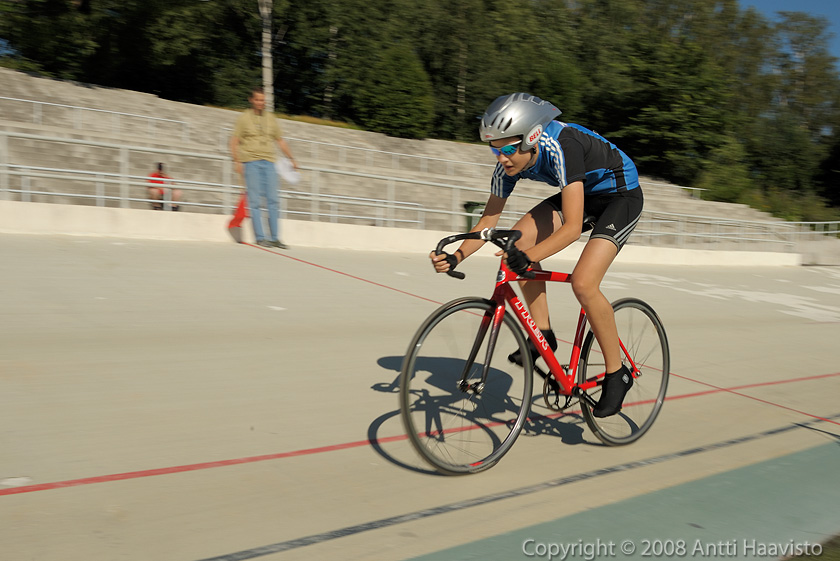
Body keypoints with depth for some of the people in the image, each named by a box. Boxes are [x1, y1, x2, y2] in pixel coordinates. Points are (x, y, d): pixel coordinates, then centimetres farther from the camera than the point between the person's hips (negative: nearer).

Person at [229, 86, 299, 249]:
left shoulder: (270, 117, 15)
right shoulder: (244, 118, 4)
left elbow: (280, 140, 23)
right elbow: (234, 141, 2)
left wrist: (291, 158, 19)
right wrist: (237, 162, -9)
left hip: (269, 162, 4)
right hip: (251, 162, -4)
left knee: (273, 200, 0)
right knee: (255, 200, -5)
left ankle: (275, 238, 5)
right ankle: (260, 237, 0)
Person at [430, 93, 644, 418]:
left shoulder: (561, 147, -36)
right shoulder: (511, 161, -14)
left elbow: (572, 228, -40)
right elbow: (488, 221, -8)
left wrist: (529, 256, -53)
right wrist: (456, 257, -22)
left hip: (621, 195, -7)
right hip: (583, 193, 7)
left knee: (583, 283, -24)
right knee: (519, 239, -14)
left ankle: (617, 374, -4)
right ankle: (542, 334, -1)